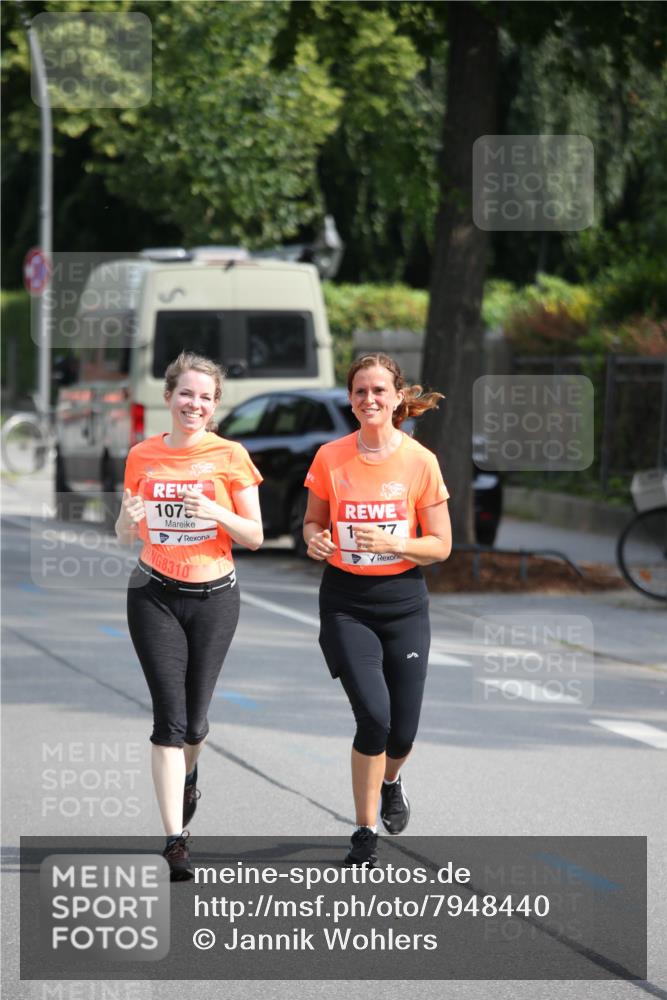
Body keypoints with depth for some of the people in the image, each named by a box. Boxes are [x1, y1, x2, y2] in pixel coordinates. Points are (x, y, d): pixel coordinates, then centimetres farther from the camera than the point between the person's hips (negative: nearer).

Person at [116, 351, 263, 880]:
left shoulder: (230, 456, -3)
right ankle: (176, 839, -11)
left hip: (213, 596, 0)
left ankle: (187, 774, 43)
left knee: (193, 718, 7)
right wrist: (131, 517, -13)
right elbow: (126, 534, 11)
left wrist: (217, 513, -20)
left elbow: (255, 536, -1)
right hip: (155, 595, 0)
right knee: (169, 714, -10)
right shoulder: (143, 456, 3)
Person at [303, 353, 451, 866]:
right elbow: (314, 521, 11)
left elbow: (441, 546, -2)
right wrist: (315, 539, -12)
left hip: (403, 601, 1)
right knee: (374, 712, -18)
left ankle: (390, 780, 42)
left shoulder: (420, 462, -5)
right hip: (345, 602, -1)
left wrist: (391, 543, -19)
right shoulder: (331, 458, -2)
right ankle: (366, 833, 0)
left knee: (402, 730, 2)